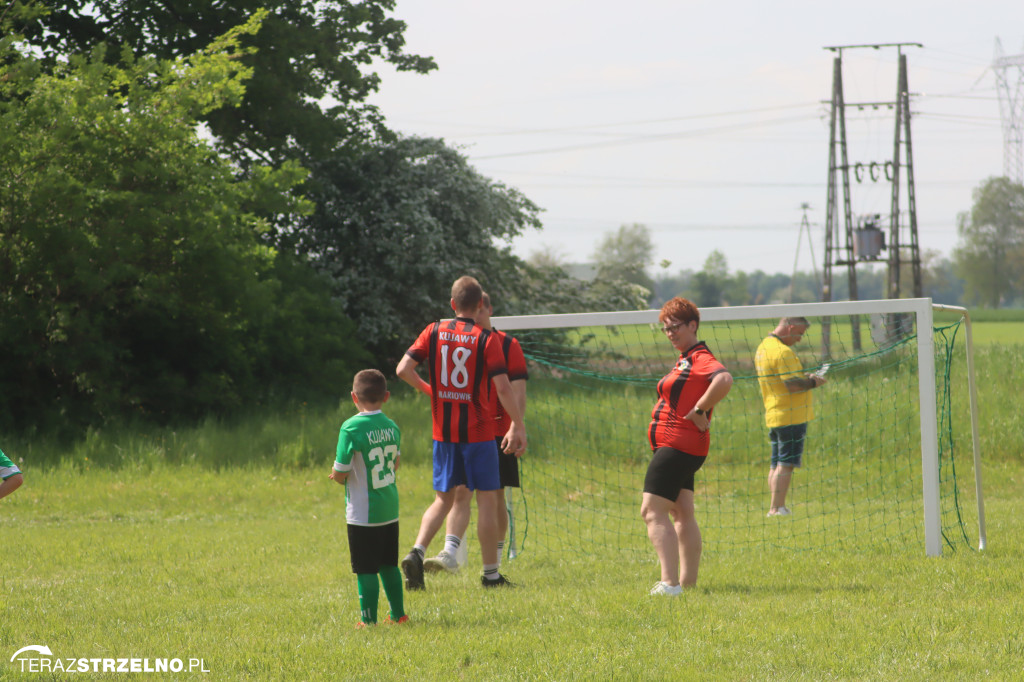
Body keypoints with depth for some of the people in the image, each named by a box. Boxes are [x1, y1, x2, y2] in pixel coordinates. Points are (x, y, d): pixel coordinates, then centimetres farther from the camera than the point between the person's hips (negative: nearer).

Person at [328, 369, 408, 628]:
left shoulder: (351, 428, -16)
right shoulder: (392, 427, 3)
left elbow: (340, 473, -14)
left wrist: (338, 476, 8)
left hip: (363, 513, -6)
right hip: (390, 510, 6)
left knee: (366, 569, 0)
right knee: (389, 565, 18)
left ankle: (368, 619, 3)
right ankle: (398, 614, 24)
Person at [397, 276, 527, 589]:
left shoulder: (434, 331, 2)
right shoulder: (486, 339, -8)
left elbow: (403, 369, -4)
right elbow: (503, 388, -14)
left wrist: (426, 388, 14)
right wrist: (518, 426, -6)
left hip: (443, 431, 4)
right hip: (478, 431, -4)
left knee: (443, 499, 13)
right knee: (487, 499, 4)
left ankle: (416, 553, -8)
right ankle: (490, 573, 6)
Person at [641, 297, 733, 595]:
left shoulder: (700, 359, -15)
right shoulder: (686, 360, 16)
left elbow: (724, 380, -34)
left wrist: (699, 410, -25)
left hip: (676, 445, -11)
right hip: (685, 448, 11)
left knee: (652, 511, -14)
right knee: (682, 514, 13)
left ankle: (669, 582, -23)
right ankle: (688, 581, 16)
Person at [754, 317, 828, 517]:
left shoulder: (763, 348, 15)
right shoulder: (783, 352, -17)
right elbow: (793, 385, -22)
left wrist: (805, 378, 14)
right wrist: (813, 382, -6)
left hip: (773, 415, 10)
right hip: (791, 416, -10)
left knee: (776, 463, 12)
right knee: (786, 464, -7)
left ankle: (775, 508, 15)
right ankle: (777, 508, -9)